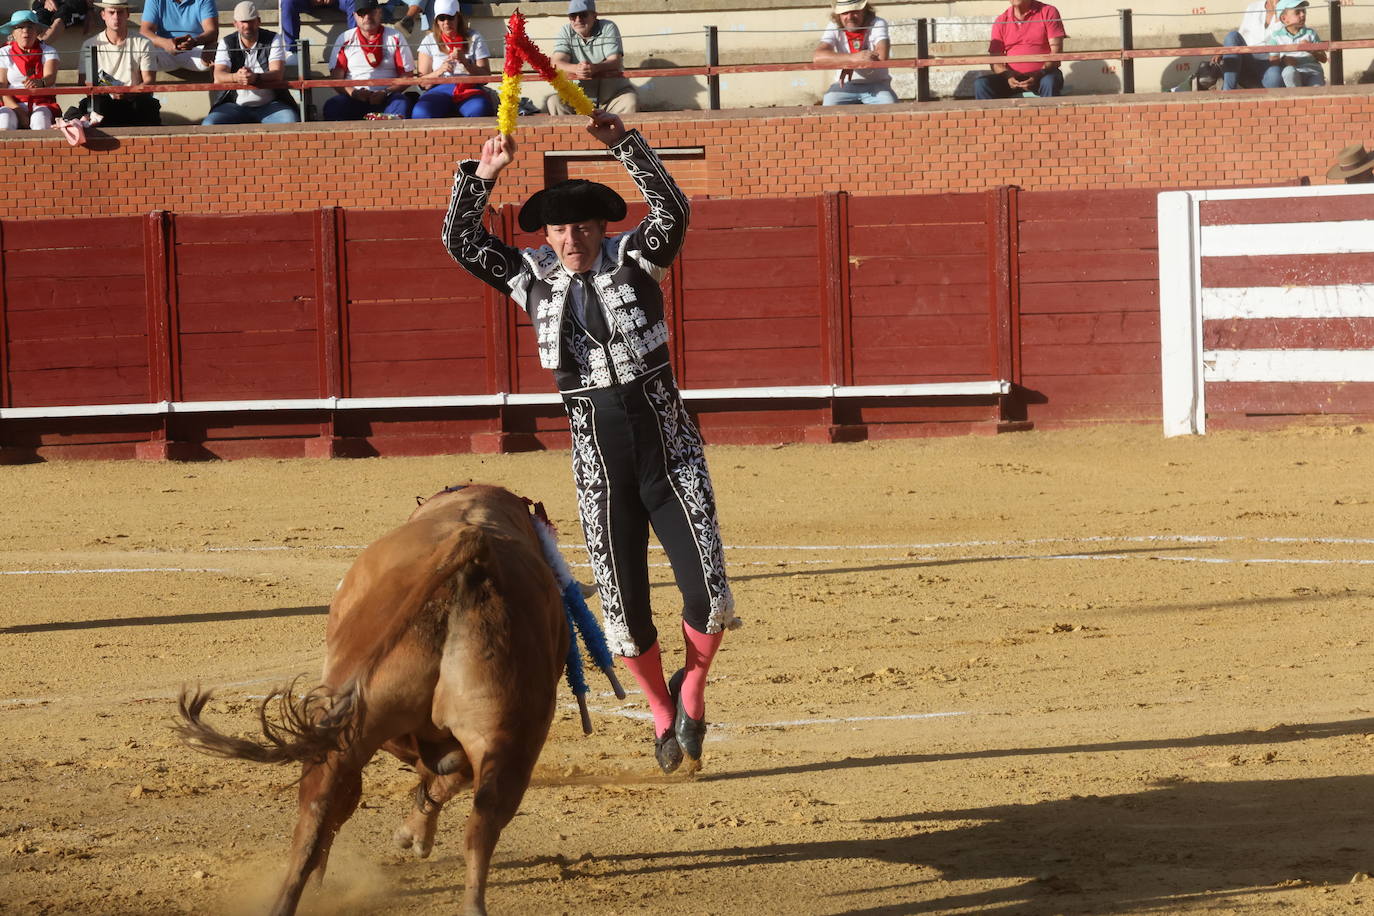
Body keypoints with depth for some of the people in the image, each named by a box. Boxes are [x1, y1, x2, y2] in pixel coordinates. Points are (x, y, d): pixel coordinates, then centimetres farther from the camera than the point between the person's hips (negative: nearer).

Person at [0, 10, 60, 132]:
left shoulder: (48, 51, 10)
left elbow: (50, 77, -10)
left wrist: (40, 82, -37)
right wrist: (17, 110, -18)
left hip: (42, 104, 0)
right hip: (14, 104, 0)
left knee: (40, 117, -35)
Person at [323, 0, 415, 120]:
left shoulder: (395, 37, 9)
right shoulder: (345, 39, 11)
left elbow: (407, 75, 5)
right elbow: (336, 78, 6)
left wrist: (386, 92, -13)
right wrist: (353, 93, -15)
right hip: (354, 100, 0)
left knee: (402, 102, -33)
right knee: (332, 105, -30)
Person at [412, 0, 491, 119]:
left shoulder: (474, 38, 11)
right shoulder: (429, 41, 13)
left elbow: (486, 76, 5)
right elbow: (422, 82, 8)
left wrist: (465, 62, -11)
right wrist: (440, 71, -12)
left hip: (470, 89, -1)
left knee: (479, 111, -38)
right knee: (421, 113, -35)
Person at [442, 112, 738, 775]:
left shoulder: (635, 260, -2)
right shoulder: (536, 280, 5)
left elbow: (671, 211, -20)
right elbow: (461, 242, 3)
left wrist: (625, 143, -31)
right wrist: (481, 174, -11)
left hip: (671, 456, -2)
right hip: (600, 469, 2)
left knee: (709, 595, -11)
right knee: (625, 611, 1)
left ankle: (691, 692, 17)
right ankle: (662, 714, 25)